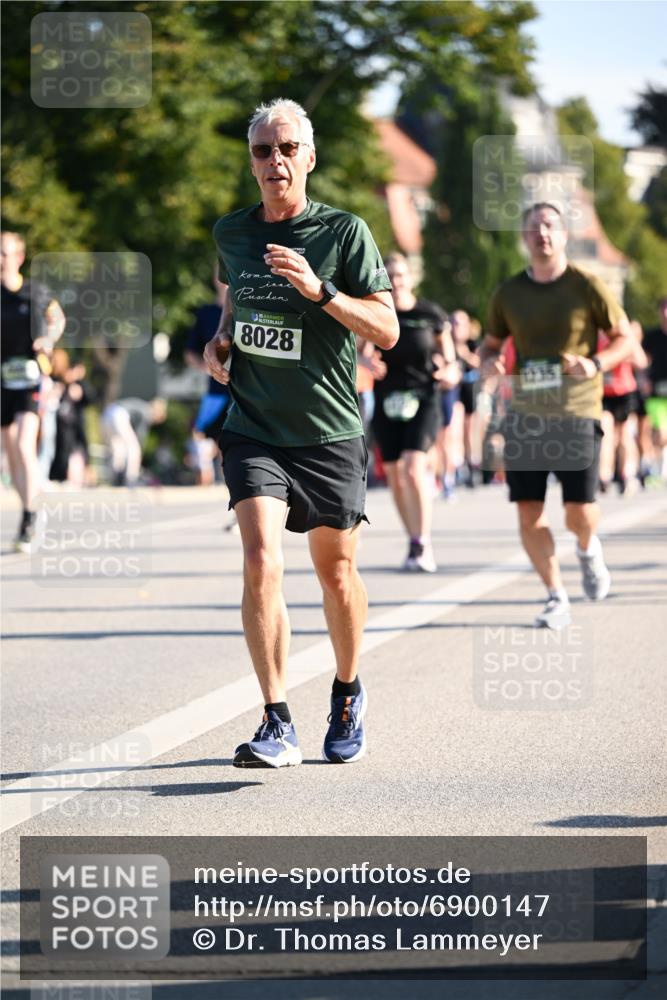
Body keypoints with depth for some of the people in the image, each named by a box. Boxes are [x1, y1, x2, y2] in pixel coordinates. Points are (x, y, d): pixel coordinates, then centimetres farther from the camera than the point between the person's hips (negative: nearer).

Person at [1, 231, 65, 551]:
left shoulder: (36, 293, 0)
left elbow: (57, 317, 19)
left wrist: (49, 339, 0)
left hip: (30, 380, -3)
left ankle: (28, 520, -16)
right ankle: (32, 512, 26)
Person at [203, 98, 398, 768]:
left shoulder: (344, 231, -6)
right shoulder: (231, 233, 6)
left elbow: (386, 331, -10)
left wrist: (320, 290, -23)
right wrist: (220, 341, 7)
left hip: (329, 435, -1)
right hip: (253, 430, 1)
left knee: (336, 574, 11)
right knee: (261, 562, -17)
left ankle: (347, 695, 36)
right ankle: (277, 725, -17)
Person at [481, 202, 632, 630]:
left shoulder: (588, 287, -3)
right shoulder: (509, 294, 6)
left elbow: (625, 338, 3)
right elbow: (491, 343, 18)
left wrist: (596, 364, -16)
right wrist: (488, 361, -7)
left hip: (577, 413, -3)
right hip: (526, 414, 3)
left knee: (579, 514, -6)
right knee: (529, 514, -4)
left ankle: (589, 548, 31)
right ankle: (557, 599, 9)